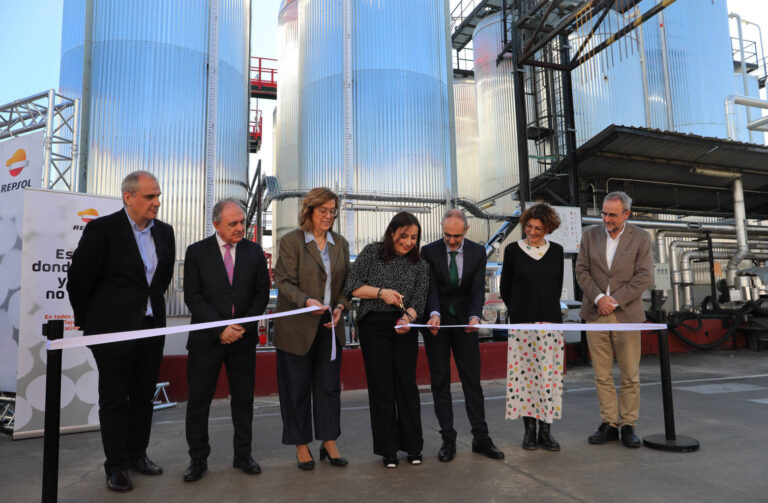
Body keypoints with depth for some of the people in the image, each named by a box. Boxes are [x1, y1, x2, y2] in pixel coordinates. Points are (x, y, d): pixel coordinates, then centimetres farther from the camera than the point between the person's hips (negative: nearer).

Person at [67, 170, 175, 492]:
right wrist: (87, 320, 3)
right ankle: (116, 466, 19)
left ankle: (137, 454, 31)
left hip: (151, 327, 5)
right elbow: (78, 278, -6)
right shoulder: (102, 229, -12)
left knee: (144, 396, 15)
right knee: (114, 399, 6)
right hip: (114, 329, -5)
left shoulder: (164, 232, 5)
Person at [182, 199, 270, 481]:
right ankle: (198, 459, 22)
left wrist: (243, 326, -7)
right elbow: (193, 296, -6)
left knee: (243, 398, 9)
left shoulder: (254, 252, 4)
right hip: (207, 338, -1)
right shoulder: (197, 252, -1)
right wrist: (220, 328, -14)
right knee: (198, 400, 5)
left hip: (243, 337, 2)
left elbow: (262, 293, 5)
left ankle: (243, 455, 24)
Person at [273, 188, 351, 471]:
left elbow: (345, 283, 12)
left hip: (329, 326, 4)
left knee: (330, 385, 9)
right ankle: (301, 446, 22)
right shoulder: (291, 241, -5)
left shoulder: (341, 244, 10)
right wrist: (307, 301, -26)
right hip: (297, 328, -4)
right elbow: (284, 282, -11)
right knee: (297, 387, 6)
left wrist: (341, 306, -6)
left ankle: (329, 442, 24)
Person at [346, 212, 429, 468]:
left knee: (407, 384, 4)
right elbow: (352, 287, -4)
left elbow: (419, 299, 0)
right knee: (381, 387, 2)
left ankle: (413, 447, 19)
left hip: (404, 328, 2)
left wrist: (407, 317, -20)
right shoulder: (372, 252, 0)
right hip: (373, 326, -1)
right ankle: (388, 449, 15)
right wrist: (381, 292, -15)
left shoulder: (420, 265, 5)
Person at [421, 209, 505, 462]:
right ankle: (448, 439, 13)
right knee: (440, 381, 3)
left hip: (464, 321, 1)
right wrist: (434, 313, -29)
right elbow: (431, 288, -11)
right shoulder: (429, 251, -5)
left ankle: (481, 438, 14)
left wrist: (474, 316, -25)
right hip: (436, 322, -1)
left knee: (472, 380, 3)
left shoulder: (477, 252, -1)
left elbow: (478, 289, -7)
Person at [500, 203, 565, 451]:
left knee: (549, 373, 1)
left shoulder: (556, 251, 9)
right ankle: (529, 429, 11)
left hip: (550, 323, 2)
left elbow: (558, 285, 18)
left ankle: (546, 430, 11)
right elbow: (504, 288, 9)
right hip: (521, 323, -1)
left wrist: (548, 310, 14)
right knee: (524, 373, 0)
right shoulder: (513, 250, 2)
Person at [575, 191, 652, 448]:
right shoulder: (590, 235, 7)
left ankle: (628, 425, 16)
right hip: (595, 313, 2)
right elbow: (581, 271, 4)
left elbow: (643, 276, -4)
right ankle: (609, 424, 16)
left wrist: (615, 300, -11)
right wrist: (598, 298, -10)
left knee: (630, 376, 4)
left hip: (626, 313, -1)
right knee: (602, 375, 6)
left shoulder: (641, 237, 2)